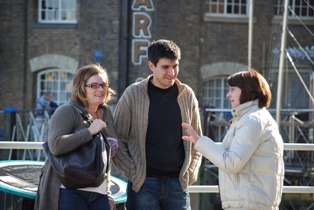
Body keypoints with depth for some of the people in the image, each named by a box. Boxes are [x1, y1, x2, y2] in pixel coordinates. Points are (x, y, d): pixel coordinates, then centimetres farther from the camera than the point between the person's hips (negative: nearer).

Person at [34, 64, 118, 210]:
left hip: (99, 195, 7)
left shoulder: (106, 113, 14)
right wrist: (89, 131, -19)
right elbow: (56, 146, -24)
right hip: (69, 192, -6)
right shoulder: (67, 112, -7)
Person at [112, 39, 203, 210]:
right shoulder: (133, 94, -3)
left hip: (177, 183, 3)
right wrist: (132, 171, -6)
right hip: (144, 182, -3)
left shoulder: (187, 95, 6)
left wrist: (191, 173, 6)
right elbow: (116, 139, 0)